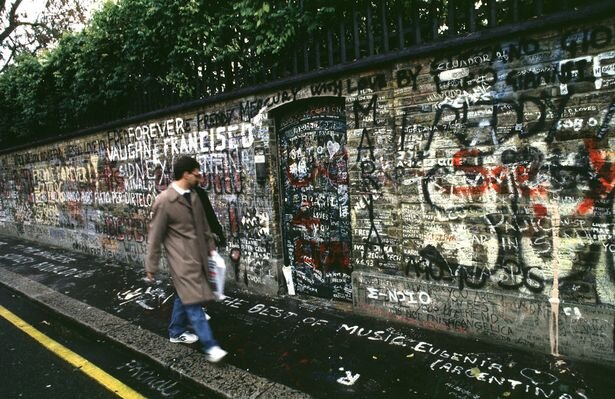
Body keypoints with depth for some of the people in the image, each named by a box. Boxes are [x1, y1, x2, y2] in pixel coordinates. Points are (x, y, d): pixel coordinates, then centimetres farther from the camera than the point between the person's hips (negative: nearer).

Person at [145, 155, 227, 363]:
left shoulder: (193, 196, 6)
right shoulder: (164, 201, -16)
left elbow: (203, 223, 17)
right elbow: (155, 235, -11)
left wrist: (210, 246, 19)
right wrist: (151, 265, -6)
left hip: (197, 254, 8)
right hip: (182, 257, -8)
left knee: (184, 296, 20)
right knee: (193, 300, -6)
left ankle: (177, 332, 38)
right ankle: (209, 346, -1)